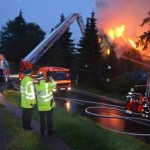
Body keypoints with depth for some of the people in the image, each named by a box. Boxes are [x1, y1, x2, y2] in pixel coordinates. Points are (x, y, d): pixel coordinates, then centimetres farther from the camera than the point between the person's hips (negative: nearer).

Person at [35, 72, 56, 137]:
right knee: (49, 119, 9)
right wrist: (51, 79, 15)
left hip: (41, 106, 3)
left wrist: (45, 81, 8)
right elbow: (54, 84, 1)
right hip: (48, 105, -3)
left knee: (42, 119, 15)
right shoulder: (47, 84, -17)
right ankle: (49, 132, 16)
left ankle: (42, 131, 23)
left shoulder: (36, 86, -6)